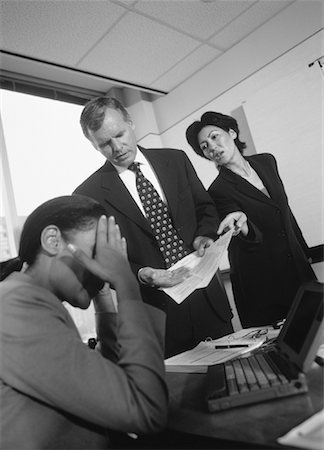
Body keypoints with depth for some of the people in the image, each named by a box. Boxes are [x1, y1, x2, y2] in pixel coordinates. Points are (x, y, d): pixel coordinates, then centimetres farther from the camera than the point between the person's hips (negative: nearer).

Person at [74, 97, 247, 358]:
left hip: (208, 297, 4)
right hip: (155, 312, -3)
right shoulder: (89, 194, -6)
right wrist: (141, 275, -20)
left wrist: (203, 236, -8)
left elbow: (205, 207, 12)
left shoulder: (176, 160, 5)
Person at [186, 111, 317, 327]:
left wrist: (304, 251, 20)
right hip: (261, 281, -5)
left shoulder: (266, 161, 4)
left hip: (297, 263, 6)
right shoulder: (219, 190, -15)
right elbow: (255, 239, -22)